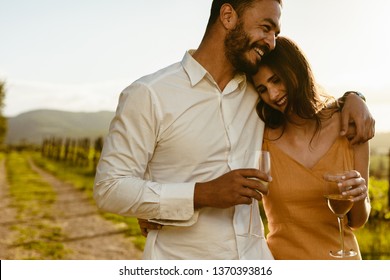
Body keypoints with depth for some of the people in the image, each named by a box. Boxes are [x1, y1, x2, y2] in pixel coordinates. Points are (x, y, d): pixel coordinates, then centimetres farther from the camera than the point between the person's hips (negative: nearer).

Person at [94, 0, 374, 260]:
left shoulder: (259, 93, 3)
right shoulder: (148, 94, -13)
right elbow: (109, 188, -14)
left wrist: (351, 96, -1)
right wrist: (202, 194, -24)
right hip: (180, 259, -5)